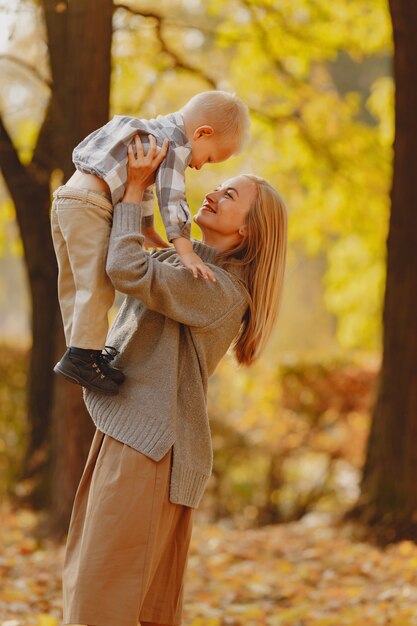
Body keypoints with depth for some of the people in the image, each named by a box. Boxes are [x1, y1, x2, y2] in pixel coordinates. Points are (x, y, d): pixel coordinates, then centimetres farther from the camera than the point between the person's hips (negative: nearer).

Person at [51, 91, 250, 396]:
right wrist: (186, 251, -21)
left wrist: (151, 232, 37)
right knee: (97, 283, -13)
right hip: (89, 203, -11)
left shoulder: (153, 133, 25)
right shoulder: (176, 144, -7)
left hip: (67, 198, 11)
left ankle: (80, 347, 23)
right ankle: (82, 356, -16)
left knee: (75, 284, 15)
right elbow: (171, 196, -17)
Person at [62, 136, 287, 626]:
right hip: (127, 432, 10)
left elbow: (129, 271, -25)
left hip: (151, 443, -10)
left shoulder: (222, 291, -14)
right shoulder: (177, 259, 15)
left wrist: (135, 190, -14)